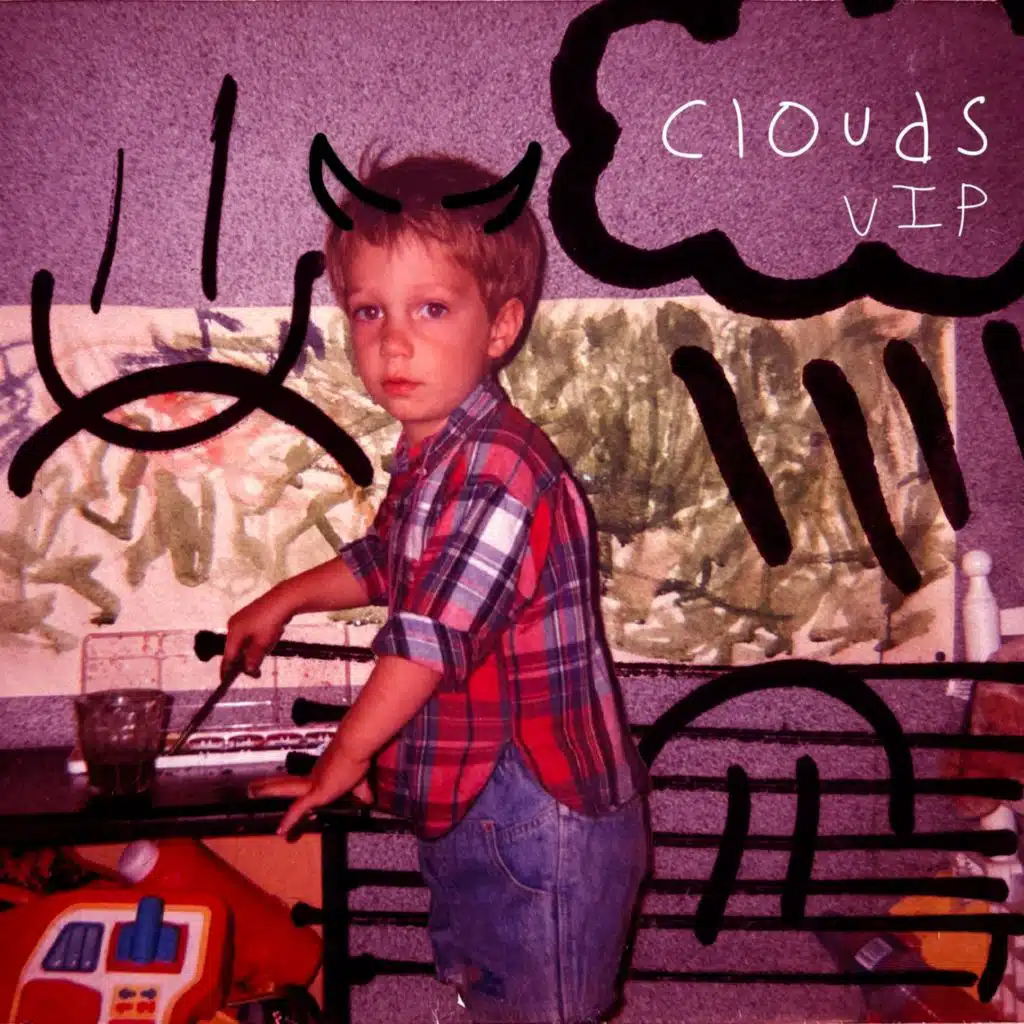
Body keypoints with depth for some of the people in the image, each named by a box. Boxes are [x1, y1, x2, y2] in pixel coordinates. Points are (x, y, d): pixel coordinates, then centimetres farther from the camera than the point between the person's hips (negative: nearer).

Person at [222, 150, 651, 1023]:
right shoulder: (433, 457, 5)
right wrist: (285, 601, 26)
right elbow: (384, 563, 23)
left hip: (539, 821, -10)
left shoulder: (494, 470, -28)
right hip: (467, 804, 10)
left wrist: (344, 758, -12)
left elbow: (429, 640, -26)